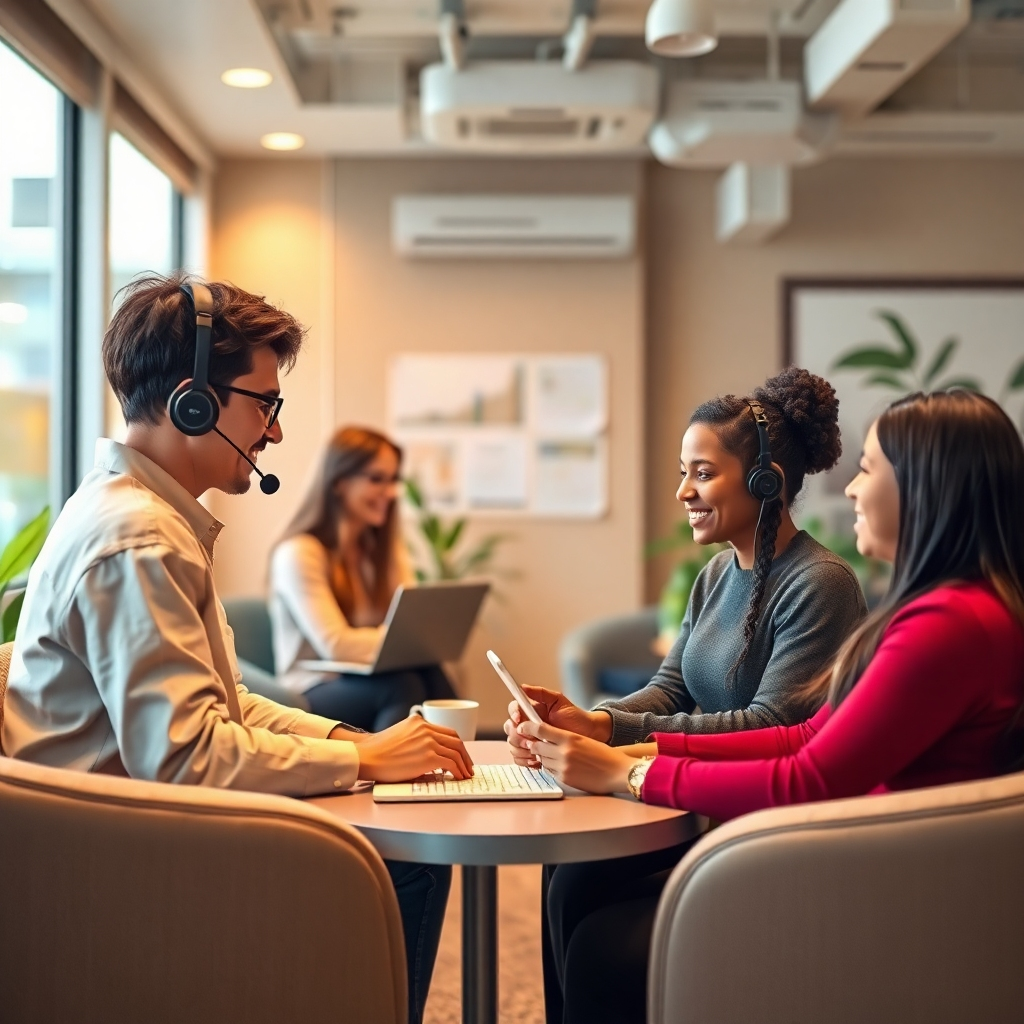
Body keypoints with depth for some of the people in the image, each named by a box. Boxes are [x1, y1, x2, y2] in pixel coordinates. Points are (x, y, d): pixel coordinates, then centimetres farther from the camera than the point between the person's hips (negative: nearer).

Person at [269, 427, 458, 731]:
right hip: (315, 693, -6)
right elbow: (335, 645, -19)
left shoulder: (385, 547, 16)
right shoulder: (299, 553, -10)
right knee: (405, 685, -38)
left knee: (431, 674, -32)